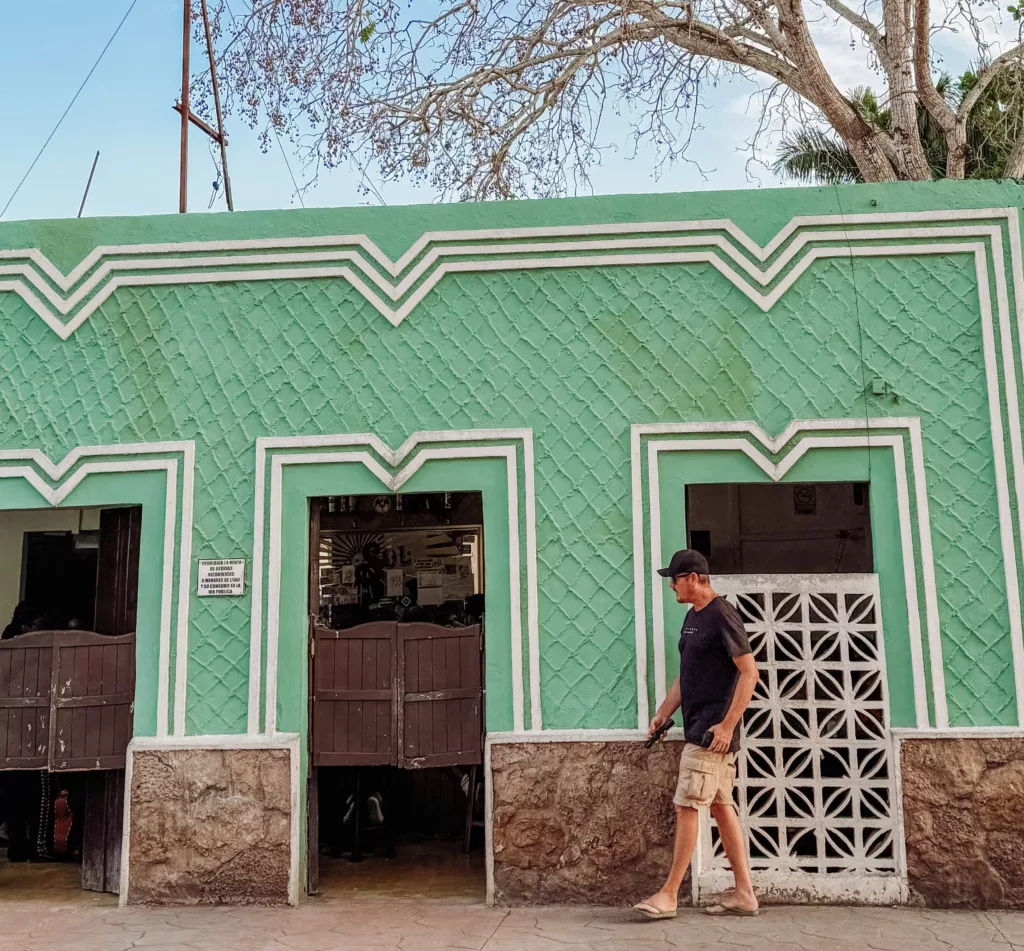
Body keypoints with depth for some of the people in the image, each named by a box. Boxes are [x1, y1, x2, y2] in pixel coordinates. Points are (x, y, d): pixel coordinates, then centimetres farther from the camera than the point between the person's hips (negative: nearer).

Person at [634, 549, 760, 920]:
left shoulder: (723, 616, -14)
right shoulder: (693, 617, 14)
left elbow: (749, 672, -18)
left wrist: (727, 724, -21)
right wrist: (664, 712, 16)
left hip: (713, 732, -9)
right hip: (697, 729, 9)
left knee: (686, 807, -7)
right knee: (721, 806, 11)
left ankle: (669, 895, 0)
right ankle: (744, 893, 18)